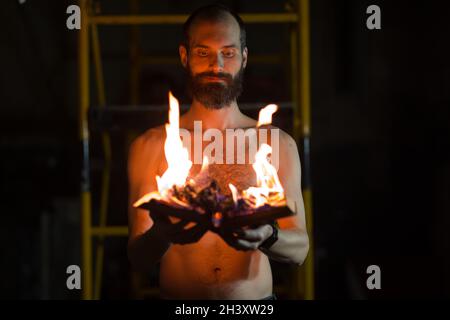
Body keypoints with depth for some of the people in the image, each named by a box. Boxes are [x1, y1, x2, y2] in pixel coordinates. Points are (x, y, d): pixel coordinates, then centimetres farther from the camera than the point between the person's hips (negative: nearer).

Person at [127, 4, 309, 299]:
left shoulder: (277, 144, 4)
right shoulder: (151, 146, 3)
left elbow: (299, 249, 0)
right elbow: (138, 258, 1)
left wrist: (266, 237, -21)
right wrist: (162, 236, -20)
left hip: (256, 303, 0)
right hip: (178, 300, 0)